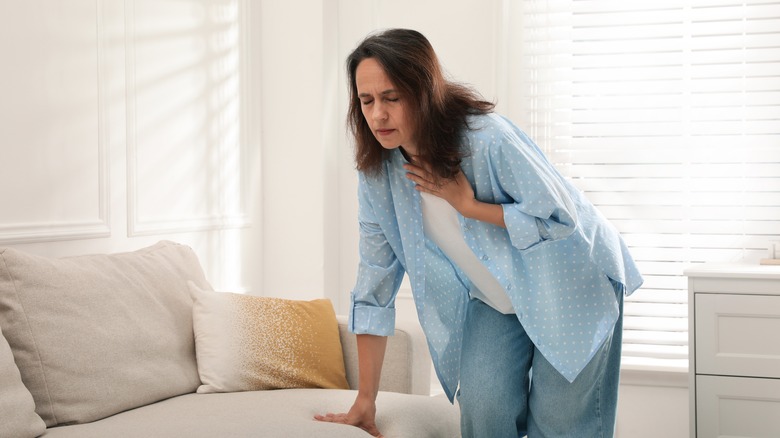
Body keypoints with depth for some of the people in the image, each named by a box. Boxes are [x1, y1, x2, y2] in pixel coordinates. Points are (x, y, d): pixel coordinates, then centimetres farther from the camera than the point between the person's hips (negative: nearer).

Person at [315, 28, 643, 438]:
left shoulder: (487, 138, -30)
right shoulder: (376, 171, -13)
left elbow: (561, 218, -24)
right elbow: (376, 279, -7)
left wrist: (466, 204, -29)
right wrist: (365, 399, -7)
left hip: (568, 283, -4)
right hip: (493, 302, 4)